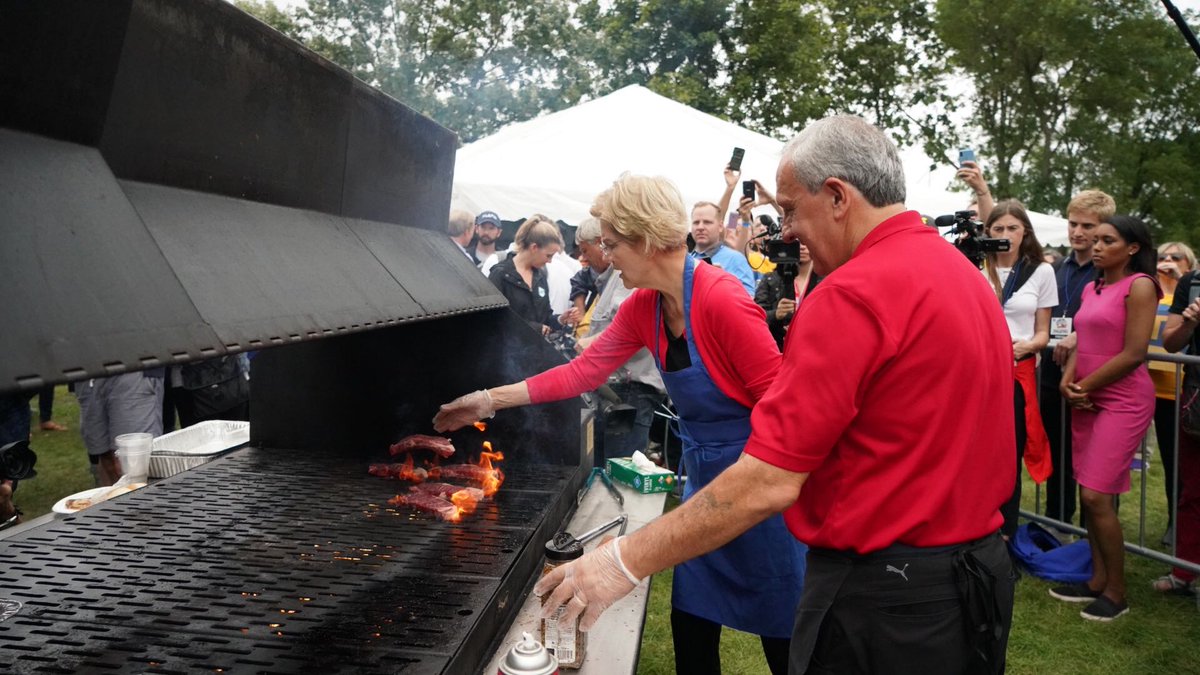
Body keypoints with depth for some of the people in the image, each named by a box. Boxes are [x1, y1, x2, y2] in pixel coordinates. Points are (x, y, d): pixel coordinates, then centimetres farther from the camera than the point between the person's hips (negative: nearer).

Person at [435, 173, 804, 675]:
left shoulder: (720, 299, -24)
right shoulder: (642, 308, 1)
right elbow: (584, 370, 6)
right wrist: (491, 400, 6)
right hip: (702, 478, 8)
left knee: (781, 635, 8)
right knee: (691, 624, 16)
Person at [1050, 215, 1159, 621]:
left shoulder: (1139, 286, -9)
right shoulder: (1093, 289, 14)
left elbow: (1133, 353, -15)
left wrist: (1084, 387, -9)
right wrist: (1068, 381, -4)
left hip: (1123, 400, -7)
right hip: (1087, 401, 8)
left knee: (1096, 496, -10)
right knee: (1090, 495, 9)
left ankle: (1116, 592, 5)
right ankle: (1098, 580, 20)